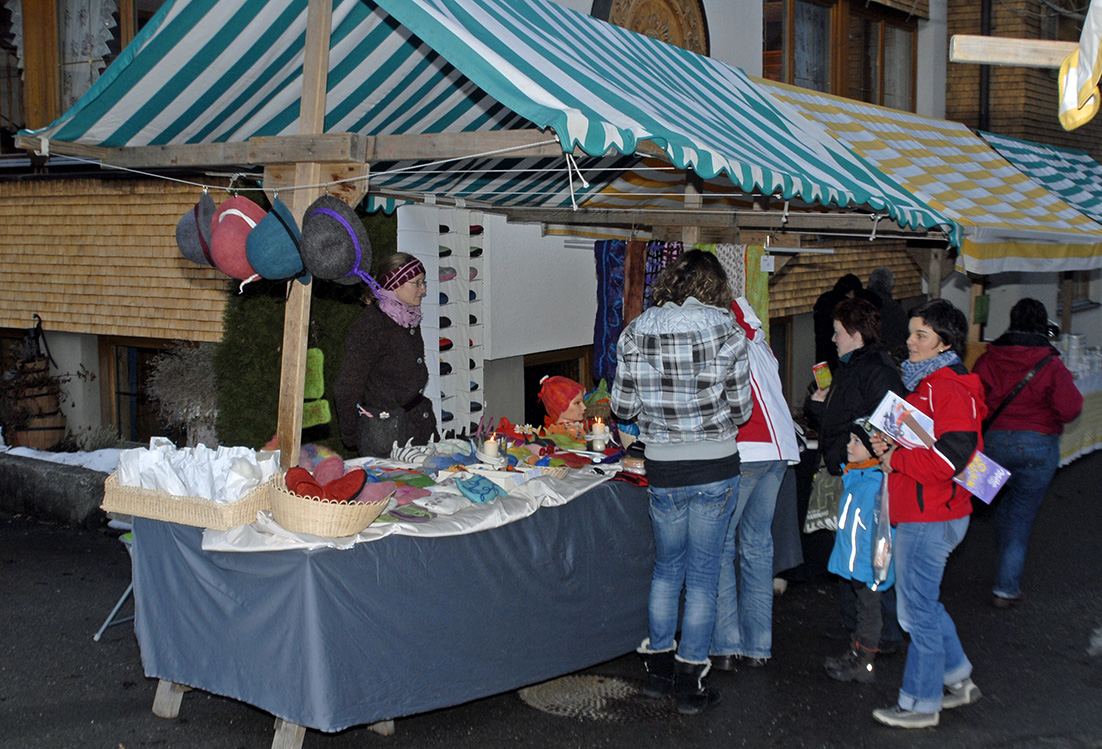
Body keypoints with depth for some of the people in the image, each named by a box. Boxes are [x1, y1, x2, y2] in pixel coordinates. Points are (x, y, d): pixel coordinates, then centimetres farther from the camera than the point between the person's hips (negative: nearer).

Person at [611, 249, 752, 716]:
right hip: (716, 470, -2)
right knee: (703, 574, 8)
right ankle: (691, 681, 15)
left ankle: (658, 668, 27)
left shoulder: (636, 332, -2)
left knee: (667, 567, 20)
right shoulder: (727, 330, -8)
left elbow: (622, 407, -1)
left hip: (663, 470, 2)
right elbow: (740, 409, -4)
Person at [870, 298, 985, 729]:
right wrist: (887, 445, 6)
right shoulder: (923, 382, 15)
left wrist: (896, 460, -16)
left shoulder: (953, 391, -17)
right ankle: (958, 680, 32)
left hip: (930, 518, -10)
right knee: (922, 602, 19)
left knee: (918, 609, -2)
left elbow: (950, 457, -27)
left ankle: (921, 704, 10)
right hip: (915, 513, 10)